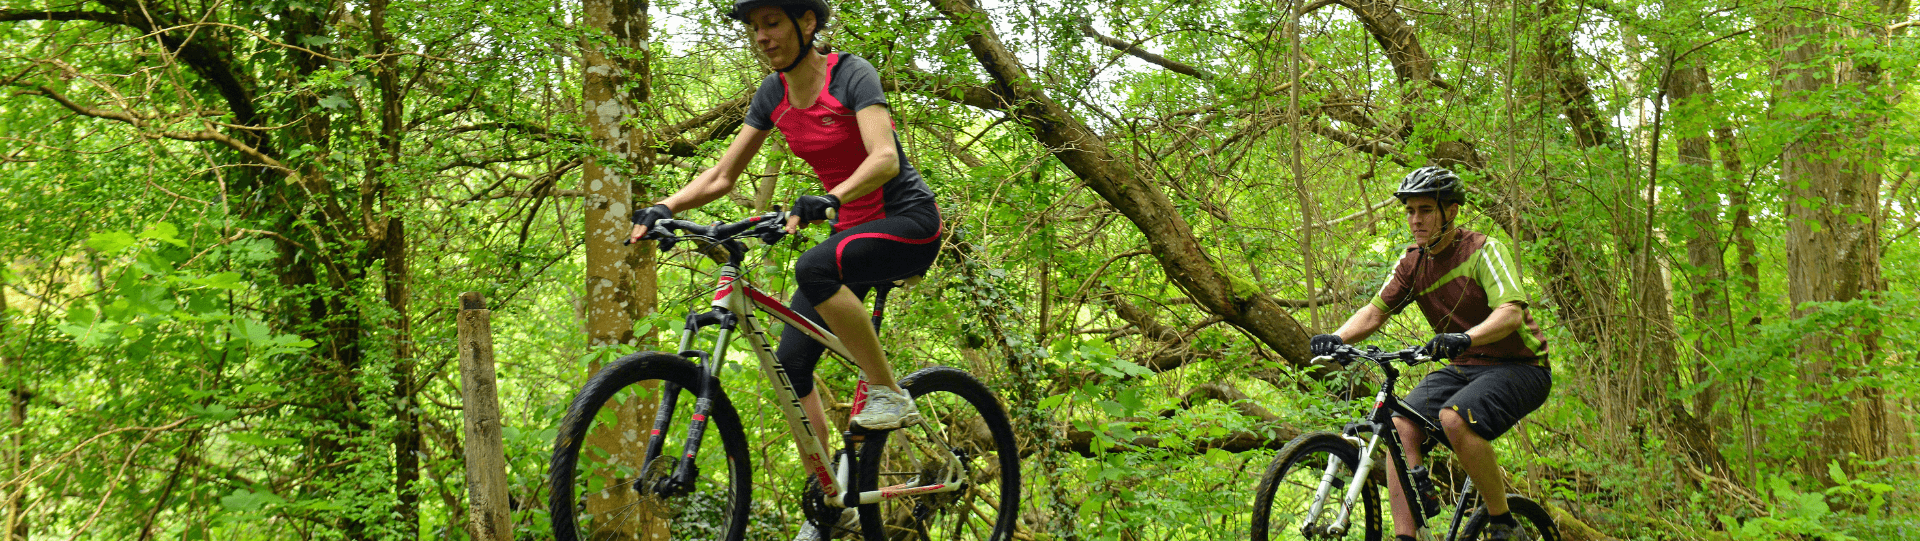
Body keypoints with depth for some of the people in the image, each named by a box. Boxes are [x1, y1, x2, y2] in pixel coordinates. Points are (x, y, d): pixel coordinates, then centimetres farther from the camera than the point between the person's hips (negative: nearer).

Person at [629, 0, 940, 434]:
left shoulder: (851, 74, -16)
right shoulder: (774, 94, 3)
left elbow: (885, 158, -31)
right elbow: (723, 176, 4)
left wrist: (831, 198, -49)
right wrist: (665, 207, -14)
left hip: (909, 222, -7)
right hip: (853, 229, 7)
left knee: (814, 268, -35)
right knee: (790, 363, -4)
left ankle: (890, 395, -24)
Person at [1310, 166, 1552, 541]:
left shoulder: (1484, 250, -14)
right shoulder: (1413, 262, 5)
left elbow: (1510, 312, -28)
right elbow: (1375, 311, 2)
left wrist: (1464, 338, -47)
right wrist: (1336, 338, -20)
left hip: (1518, 367, -6)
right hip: (1464, 368, 6)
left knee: (1455, 418, -33)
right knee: (1401, 423, -17)